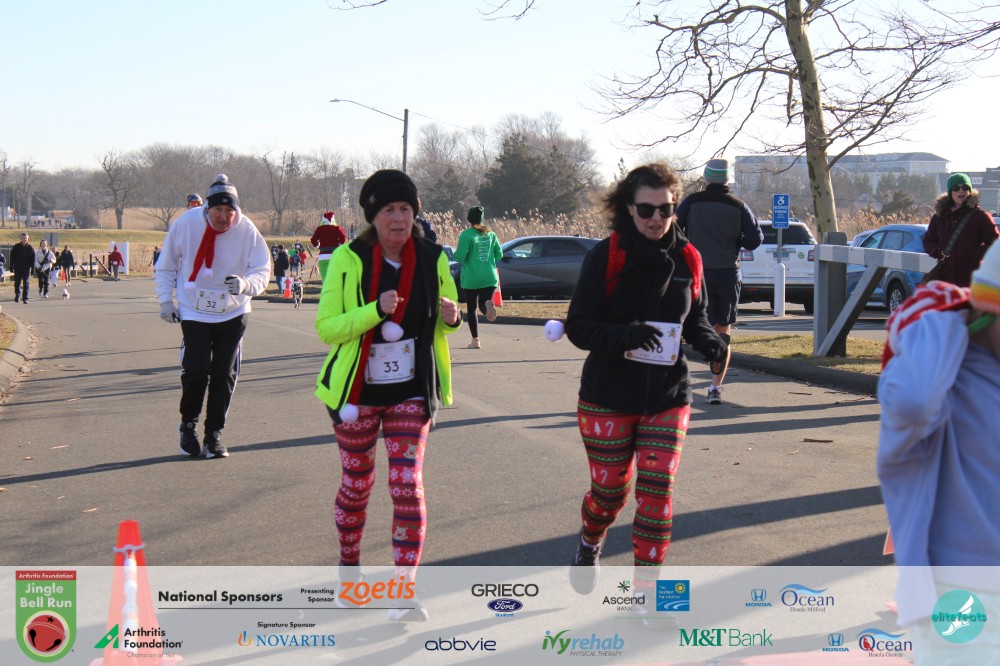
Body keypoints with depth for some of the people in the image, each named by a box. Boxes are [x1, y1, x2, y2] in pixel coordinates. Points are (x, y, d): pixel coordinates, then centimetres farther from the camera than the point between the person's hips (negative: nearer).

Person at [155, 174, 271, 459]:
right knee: (196, 369, -11)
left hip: (233, 313, 1)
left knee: (224, 374, 2)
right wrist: (166, 299, 0)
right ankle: (188, 425, 13)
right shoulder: (186, 224, -12)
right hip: (194, 310, -1)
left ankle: (214, 433, 18)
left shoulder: (247, 231, -14)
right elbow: (166, 265, 3)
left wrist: (245, 284, -32)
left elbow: (263, 270, -12)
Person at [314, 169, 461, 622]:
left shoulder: (433, 259, -3)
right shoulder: (348, 259, -12)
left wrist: (451, 317, -14)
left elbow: (447, 320, 11)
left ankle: (405, 589, -1)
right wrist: (375, 311, -30)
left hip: (411, 392, 1)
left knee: (407, 486, -8)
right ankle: (348, 568, 37)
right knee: (357, 483, 12)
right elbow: (326, 328, -15)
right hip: (358, 390, -1)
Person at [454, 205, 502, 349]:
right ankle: (488, 305, -30)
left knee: (472, 309, 10)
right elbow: (499, 255, 9)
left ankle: (475, 341, 7)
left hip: (471, 279, -3)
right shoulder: (490, 234, 5)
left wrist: (455, 253, 8)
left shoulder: (466, 235, -10)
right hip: (490, 277, 3)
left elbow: (460, 257, -12)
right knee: (484, 303, 8)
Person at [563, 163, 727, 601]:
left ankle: (645, 589, 9)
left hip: (667, 399, 2)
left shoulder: (686, 259, 1)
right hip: (608, 397, -2)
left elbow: (695, 317, 15)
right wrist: (624, 335, -29)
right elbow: (577, 326, -10)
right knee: (610, 490, 9)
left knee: (657, 491, -4)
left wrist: (708, 341, -8)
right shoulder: (605, 256, -9)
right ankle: (590, 542, 43)